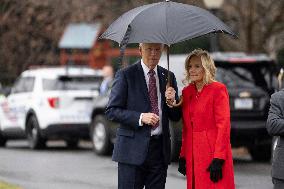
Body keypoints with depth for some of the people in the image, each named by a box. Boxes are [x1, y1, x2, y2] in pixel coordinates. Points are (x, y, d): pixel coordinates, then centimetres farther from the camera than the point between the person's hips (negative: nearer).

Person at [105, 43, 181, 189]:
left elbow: (176, 117, 15)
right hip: (133, 148, -4)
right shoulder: (125, 75, -2)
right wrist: (140, 117, -18)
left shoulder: (168, 77, 12)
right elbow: (111, 111, -7)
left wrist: (172, 101, -7)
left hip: (160, 149, 4)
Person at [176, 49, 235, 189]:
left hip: (212, 151, -6)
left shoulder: (218, 89, -6)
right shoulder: (187, 92, 14)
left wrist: (218, 159, -17)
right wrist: (183, 156, 10)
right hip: (193, 154, 6)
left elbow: (223, 125, -11)